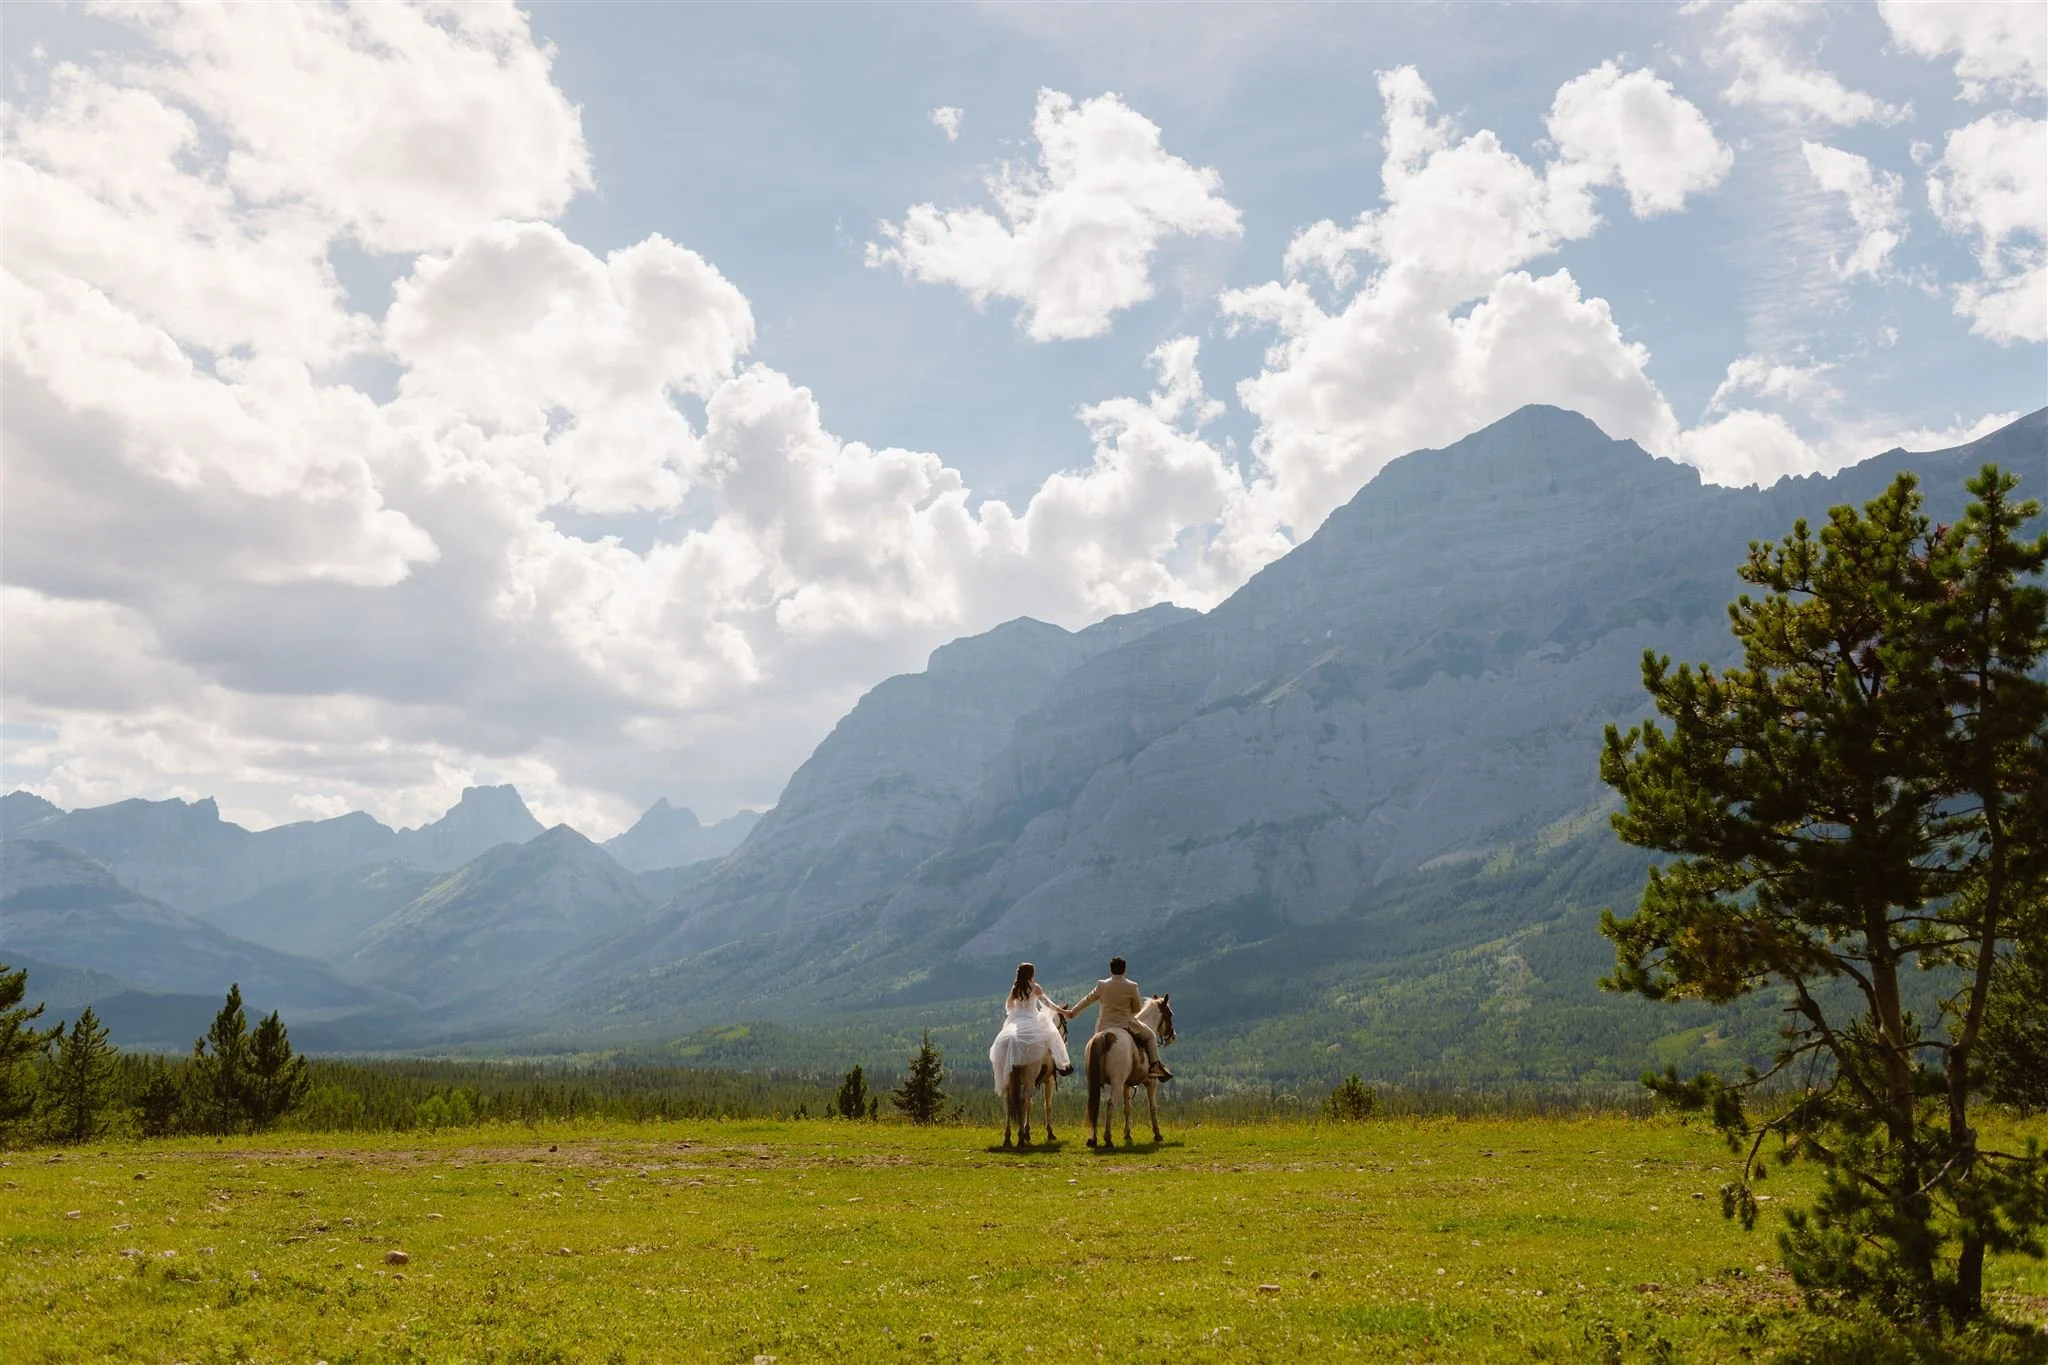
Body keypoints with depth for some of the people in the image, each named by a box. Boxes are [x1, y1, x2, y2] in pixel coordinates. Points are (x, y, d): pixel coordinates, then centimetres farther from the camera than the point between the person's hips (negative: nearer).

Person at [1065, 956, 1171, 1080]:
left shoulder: (1102, 985, -5)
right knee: (1150, 1036, 18)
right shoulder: (1132, 986, -12)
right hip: (1126, 1024, -2)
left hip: (1104, 1027, 3)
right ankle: (1156, 1066, 6)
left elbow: (1087, 1000, 7)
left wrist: (1072, 1012, 22)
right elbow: (1138, 1008, 0)